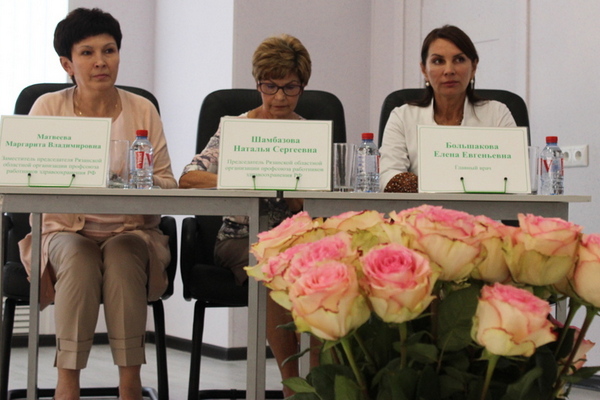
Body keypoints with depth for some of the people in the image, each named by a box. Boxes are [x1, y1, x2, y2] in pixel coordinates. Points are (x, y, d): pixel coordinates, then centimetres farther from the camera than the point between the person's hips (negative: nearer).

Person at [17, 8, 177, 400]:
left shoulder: (143, 110, 7)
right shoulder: (48, 108, 5)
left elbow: (169, 185, 3)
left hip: (132, 231, 1)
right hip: (65, 229, -1)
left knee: (122, 256, -33)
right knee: (78, 258, -34)